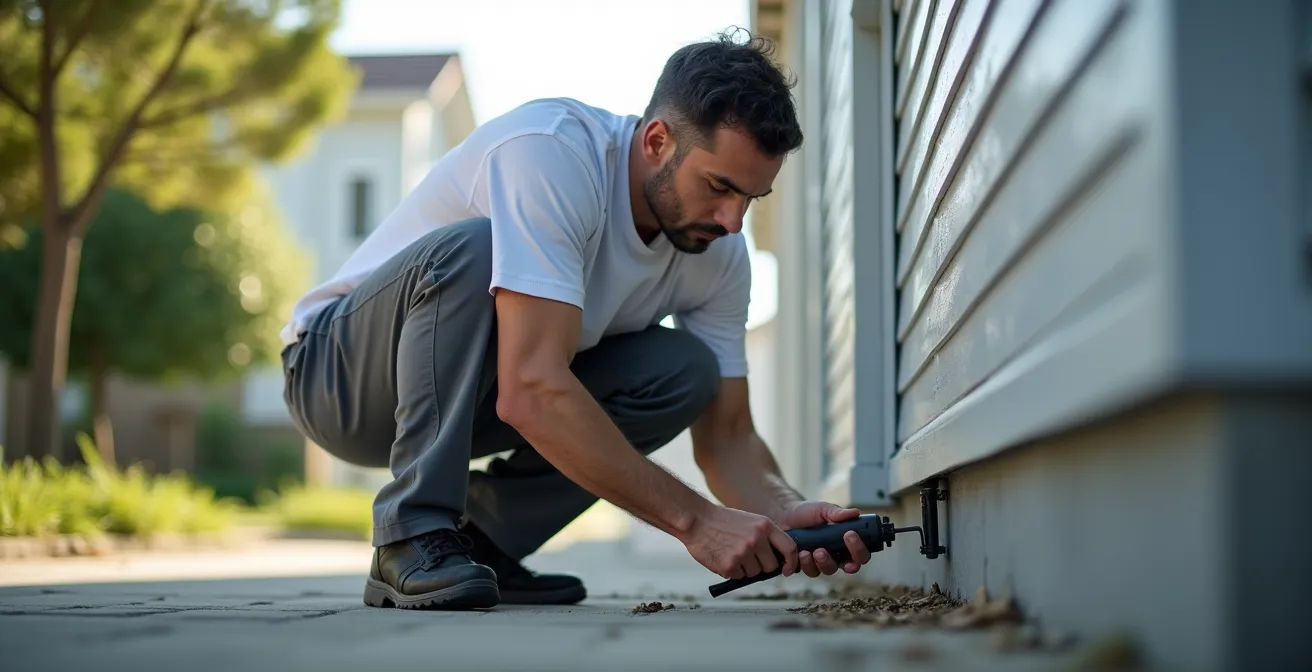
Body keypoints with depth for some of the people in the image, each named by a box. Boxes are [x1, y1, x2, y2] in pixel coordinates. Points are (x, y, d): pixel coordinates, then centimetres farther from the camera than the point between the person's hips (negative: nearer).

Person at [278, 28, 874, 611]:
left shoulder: (719, 250, -8)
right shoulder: (550, 151, -31)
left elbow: (726, 436, -4)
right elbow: (532, 393, -40)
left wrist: (786, 513, -26)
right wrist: (693, 519, -38)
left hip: (466, 400, 6)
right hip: (343, 373, -6)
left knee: (685, 370, -15)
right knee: (471, 250, -35)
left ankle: (483, 540, -3)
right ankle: (415, 536, -24)